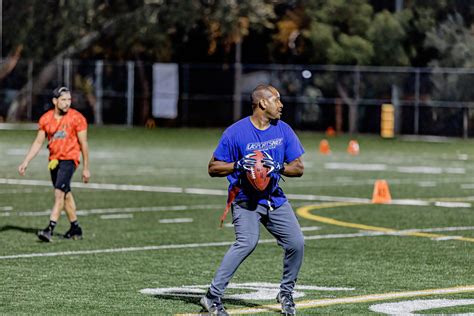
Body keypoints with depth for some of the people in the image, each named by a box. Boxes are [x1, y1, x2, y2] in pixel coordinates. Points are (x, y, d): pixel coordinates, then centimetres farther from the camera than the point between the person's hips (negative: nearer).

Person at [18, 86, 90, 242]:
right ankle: (75, 229, 27)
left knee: (59, 193, -18)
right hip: (54, 160, 6)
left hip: (69, 159, -6)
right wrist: (26, 162, 2)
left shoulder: (77, 118, -9)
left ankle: (50, 229, -24)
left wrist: (86, 169, -2)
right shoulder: (46, 119, 2)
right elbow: (38, 143, 9)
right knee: (65, 194, 15)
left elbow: (83, 144, -4)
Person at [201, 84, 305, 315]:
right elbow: (213, 168, -6)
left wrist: (278, 167, -16)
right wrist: (239, 165, -23)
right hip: (245, 198, -6)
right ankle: (213, 297, -23)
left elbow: (299, 168, 4)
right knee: (247, 242, -27)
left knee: (296, 243, -3)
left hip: (275, 198, 6)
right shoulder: (236, 132, -9)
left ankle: (286, 294, 21)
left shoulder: (284, 130, 5)